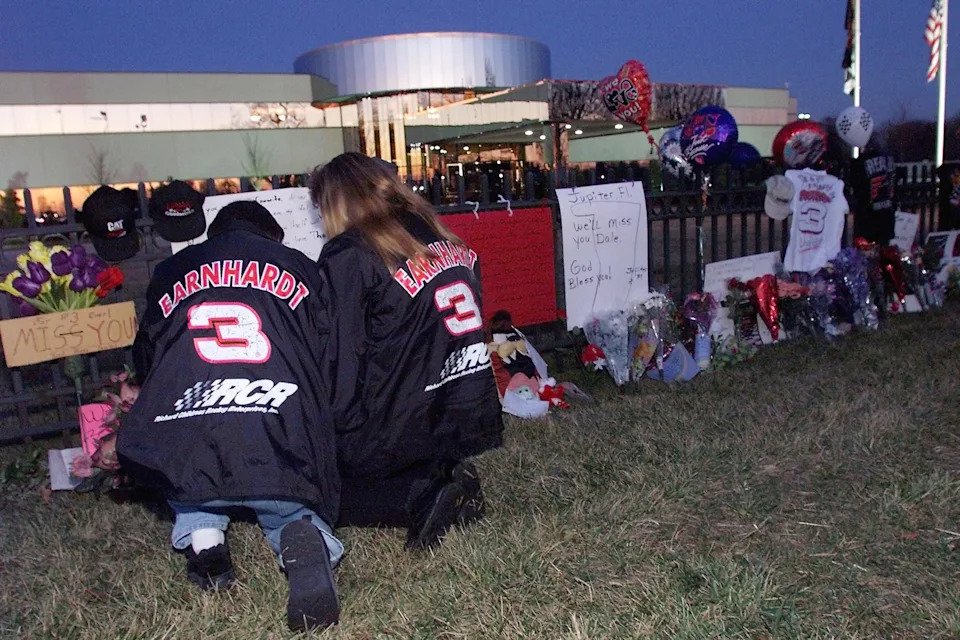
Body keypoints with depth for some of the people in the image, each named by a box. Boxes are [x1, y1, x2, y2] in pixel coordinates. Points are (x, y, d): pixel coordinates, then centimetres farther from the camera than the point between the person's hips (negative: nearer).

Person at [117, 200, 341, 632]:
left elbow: (144, 360, 31)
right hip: (281, 447, -1)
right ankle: (302, 540, -8)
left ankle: (199, 532, 7)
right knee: (291, 513, 27)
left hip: (183, 450, 2)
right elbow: (328, 357, 19)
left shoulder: (171, 273, 20)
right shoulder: (299, 268, 17)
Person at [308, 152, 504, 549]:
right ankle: (446, 477, 2)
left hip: (402, 432, -7)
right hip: (472, 421, 7)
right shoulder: (449, 242, 9)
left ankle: (423, 497, -9)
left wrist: (336, 437, -2)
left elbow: (341, 359, -12)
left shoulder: (345, 256, -11)